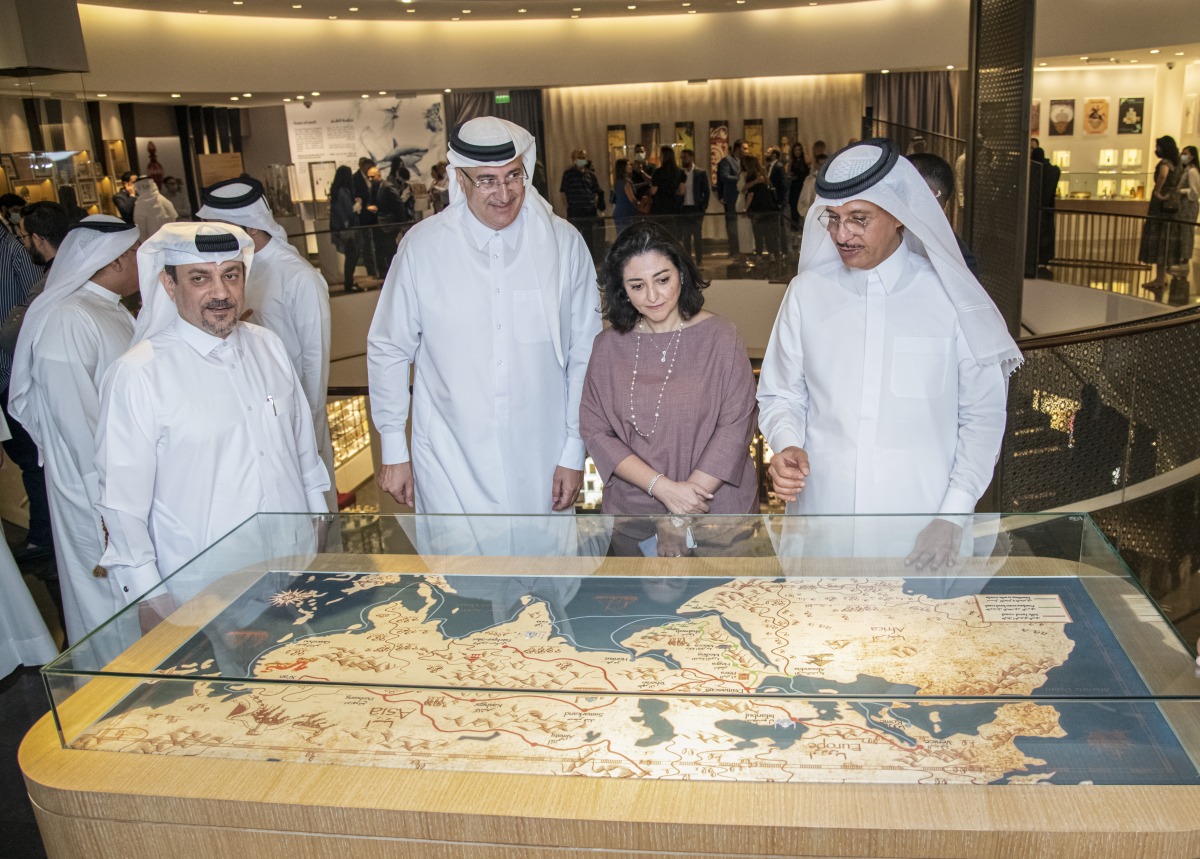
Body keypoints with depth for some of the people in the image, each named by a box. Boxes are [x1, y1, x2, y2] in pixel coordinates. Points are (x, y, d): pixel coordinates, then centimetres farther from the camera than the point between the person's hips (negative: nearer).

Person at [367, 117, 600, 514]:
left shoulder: (564, 243, -4)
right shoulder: (422, 246, -6)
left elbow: (585, 354, 0)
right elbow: (388, 350, 2)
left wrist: (574, 452, 0)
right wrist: (393, 450, 4)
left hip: (541, 463, 1)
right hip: (451, 465, -1)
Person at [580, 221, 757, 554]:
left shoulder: (719, 337, -8)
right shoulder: (608, 346, 0)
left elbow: (735, 426, -12)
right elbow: (594, 430, -4)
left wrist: (680, 519, -15)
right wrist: (663, 487, -17)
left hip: (717, 513, -2)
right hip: (632, 511, 2)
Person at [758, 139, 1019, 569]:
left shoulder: (949, 298, -4)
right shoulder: (806, 293, 0)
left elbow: (983, 417, -1)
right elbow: (781, 395, 8)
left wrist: (952, 516, -10)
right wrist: (787, 445, -13)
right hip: (821, 514, 2)